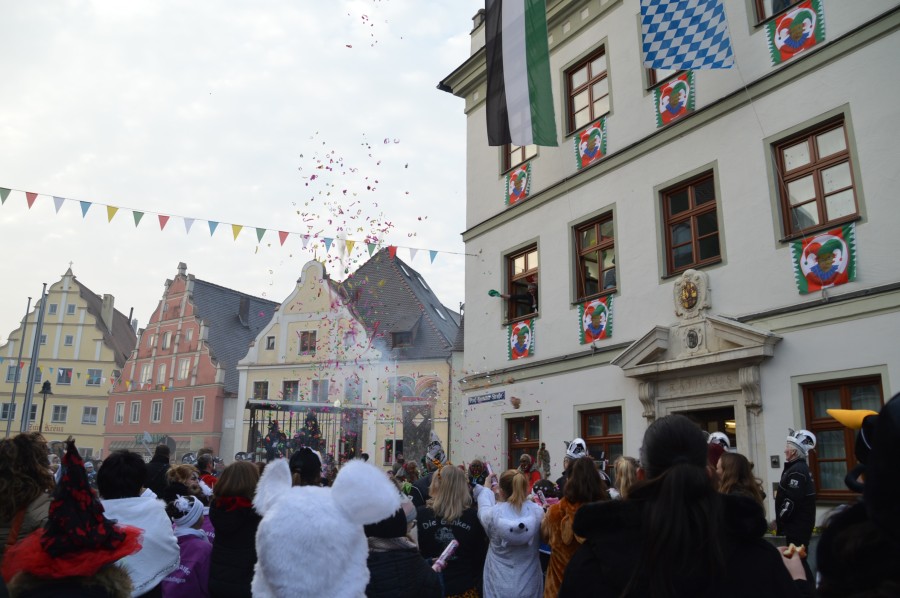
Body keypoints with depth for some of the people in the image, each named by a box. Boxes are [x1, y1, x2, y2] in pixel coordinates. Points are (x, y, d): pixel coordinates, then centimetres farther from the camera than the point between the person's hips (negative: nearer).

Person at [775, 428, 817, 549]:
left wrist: (779, 522, -12)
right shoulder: (799, 467, 14)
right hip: (797, 527, 10)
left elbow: (791, 502, -23)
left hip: (796, 529, -10)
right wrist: (780, 521, 14)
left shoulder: (797, 471, -19)